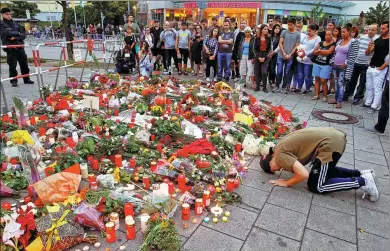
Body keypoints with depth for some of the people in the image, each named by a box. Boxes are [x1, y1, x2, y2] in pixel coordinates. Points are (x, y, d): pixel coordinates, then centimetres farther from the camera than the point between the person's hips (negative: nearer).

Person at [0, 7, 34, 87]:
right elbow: (7, 33, -15)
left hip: (20, 47, 4)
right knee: (12, 65, -1)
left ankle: (26, 79, 19)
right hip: (10, 48, -4)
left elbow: (23, 35, 3)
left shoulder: (15, 24, 13)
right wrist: (17, 33, -4)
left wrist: (15, 37, -12)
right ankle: (14, 81, 9)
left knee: (24, 64, 8)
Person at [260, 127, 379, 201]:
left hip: (330, 144, -10)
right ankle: (362, 173, 22)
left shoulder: (280, 155, -11)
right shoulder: (280, 147, 16)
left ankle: (362, 182, 2)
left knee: (315, 186, 2)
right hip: (335, 136, 10)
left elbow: (304, 174, -17)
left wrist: (286, 183, -3)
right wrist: (289, 166, 13)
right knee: (325, 171, 30)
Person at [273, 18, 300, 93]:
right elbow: (280, 43, 0)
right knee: (279, 72, 0)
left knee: (286, 73, 6)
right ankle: (277, 86, 13)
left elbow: (296, 46, 1)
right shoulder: (284, 32, 1)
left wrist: (290, 55, -8)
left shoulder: (298, 34, 1)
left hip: (290, 57, 0)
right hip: (281, 56, 0)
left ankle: (283, 87, 15)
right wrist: (284, 53, -9)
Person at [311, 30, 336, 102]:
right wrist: (324, 53, -10)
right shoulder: (321, 43, 12)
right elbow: (314, 51, 3)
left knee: (323, 80, -10)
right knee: (317, 79, 6)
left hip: (326, 65, -5)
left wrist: (319, 51, -4)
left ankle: (325, 96, 0)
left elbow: (329, 52, -16)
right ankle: (317, 95, 12)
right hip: (317, 63, 5)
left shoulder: (333, 44, -2)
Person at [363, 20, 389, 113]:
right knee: (369, 87, 13)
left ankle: (375, 106, -1)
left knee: (377, 88, -4)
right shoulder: (377, 40, 13)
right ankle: (368, 103, 23)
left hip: (380, 69, -7)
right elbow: (367, 53, 10)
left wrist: (381, 68, -16)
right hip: (370, 67, 7)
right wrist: (369, 47, -10)